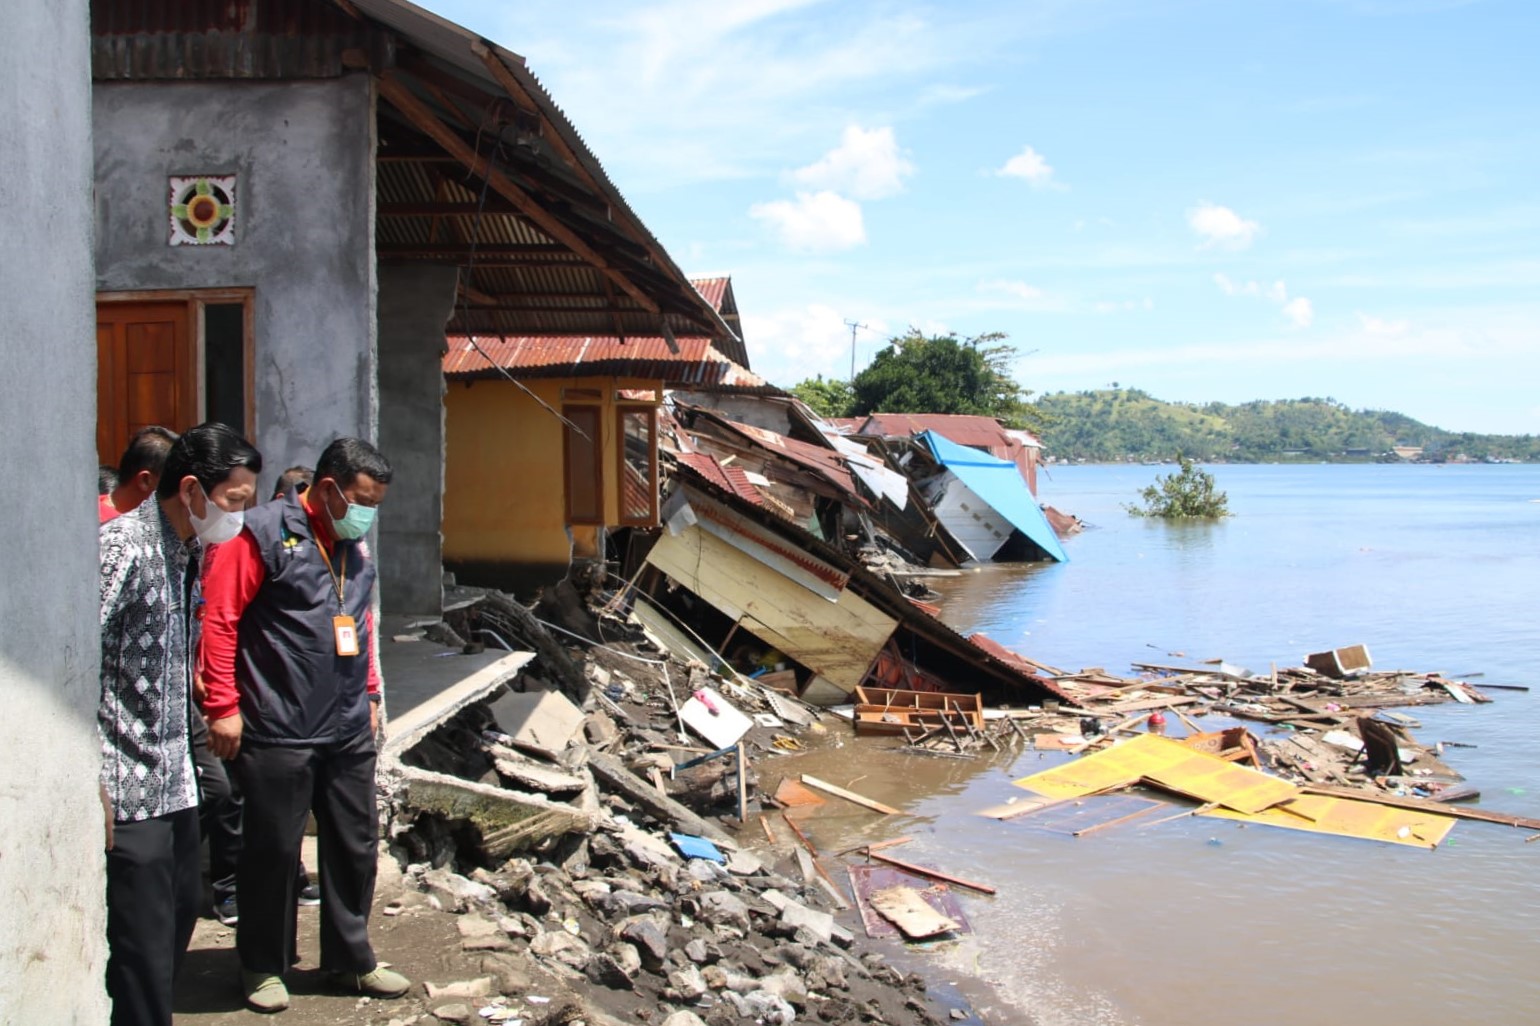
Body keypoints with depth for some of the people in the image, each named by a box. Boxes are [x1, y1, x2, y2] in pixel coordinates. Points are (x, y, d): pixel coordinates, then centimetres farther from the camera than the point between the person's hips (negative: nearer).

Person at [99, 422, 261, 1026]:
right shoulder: (122, 546, -17)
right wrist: (92, 789, -22)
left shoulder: (187, 551, 11)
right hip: (129, 792, -9)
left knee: (179, 916, 18)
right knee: (143, 947, -3)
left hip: (173, 783, 9)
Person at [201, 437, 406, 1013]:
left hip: (350, 731, 7)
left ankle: (351, 959, 29)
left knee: (355, 847, 13)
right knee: (273, 851, 6)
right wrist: (223, 707, -16)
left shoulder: (355, 547, 12)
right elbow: (219, 617, -14)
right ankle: (262, 967, 24)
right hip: (278, 733, -7)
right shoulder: (267, 534, -11)